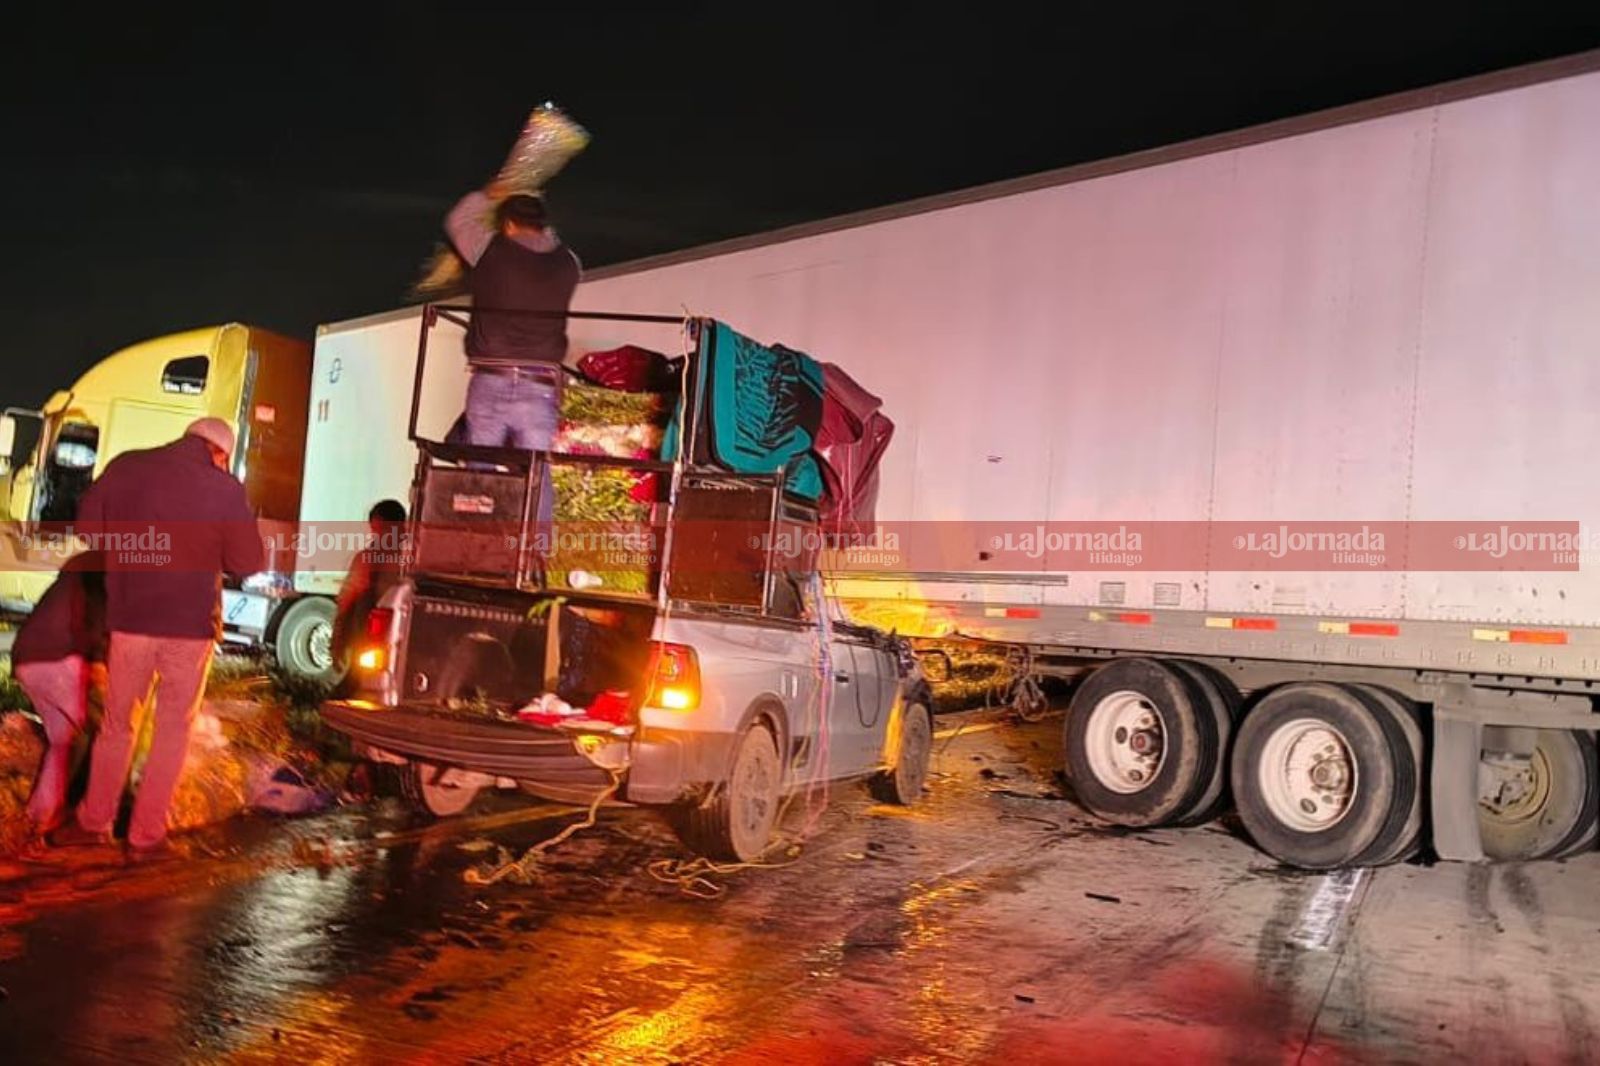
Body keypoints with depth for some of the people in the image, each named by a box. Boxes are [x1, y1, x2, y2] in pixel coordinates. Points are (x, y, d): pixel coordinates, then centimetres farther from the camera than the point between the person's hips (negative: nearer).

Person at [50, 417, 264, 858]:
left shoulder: (126, 466, 0)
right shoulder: (225, 488, -8)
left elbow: (87, 524, 9)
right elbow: (250, 562, -4)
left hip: (130, 619, 2)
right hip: (191, 625, -2)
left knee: (117, 723, 19)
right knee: (173, 730, 11)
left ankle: (94, 821, 28)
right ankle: (146, 834, 15)